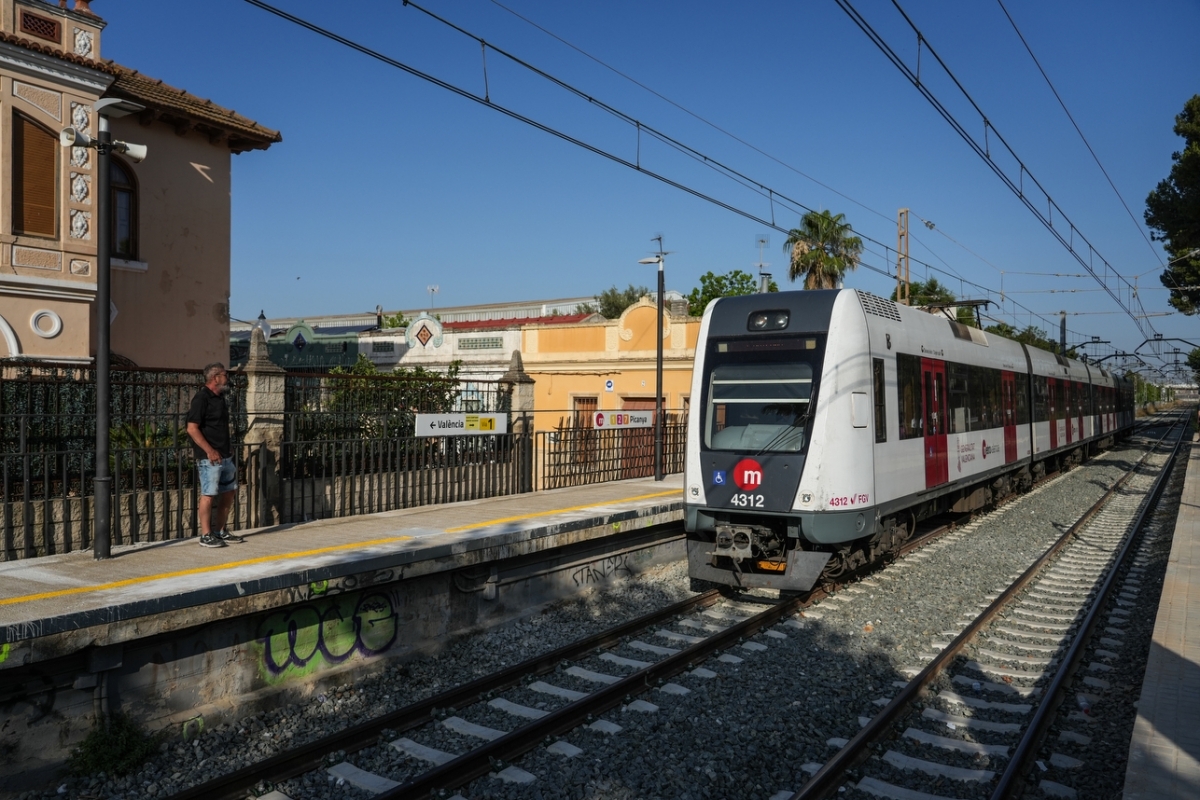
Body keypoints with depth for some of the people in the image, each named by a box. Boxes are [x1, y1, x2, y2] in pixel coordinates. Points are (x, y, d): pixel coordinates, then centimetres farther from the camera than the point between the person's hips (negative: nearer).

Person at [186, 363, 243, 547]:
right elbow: (192, 428, -17)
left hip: (224, 456, 9)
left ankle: (221, 532, 23)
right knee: (209, 495, -5)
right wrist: (210, 451, -19)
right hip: (210, 457, -9)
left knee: (229, 492, 13)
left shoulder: (219, 398, 15)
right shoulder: (202, 398, -12)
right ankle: (206, 536, 3)